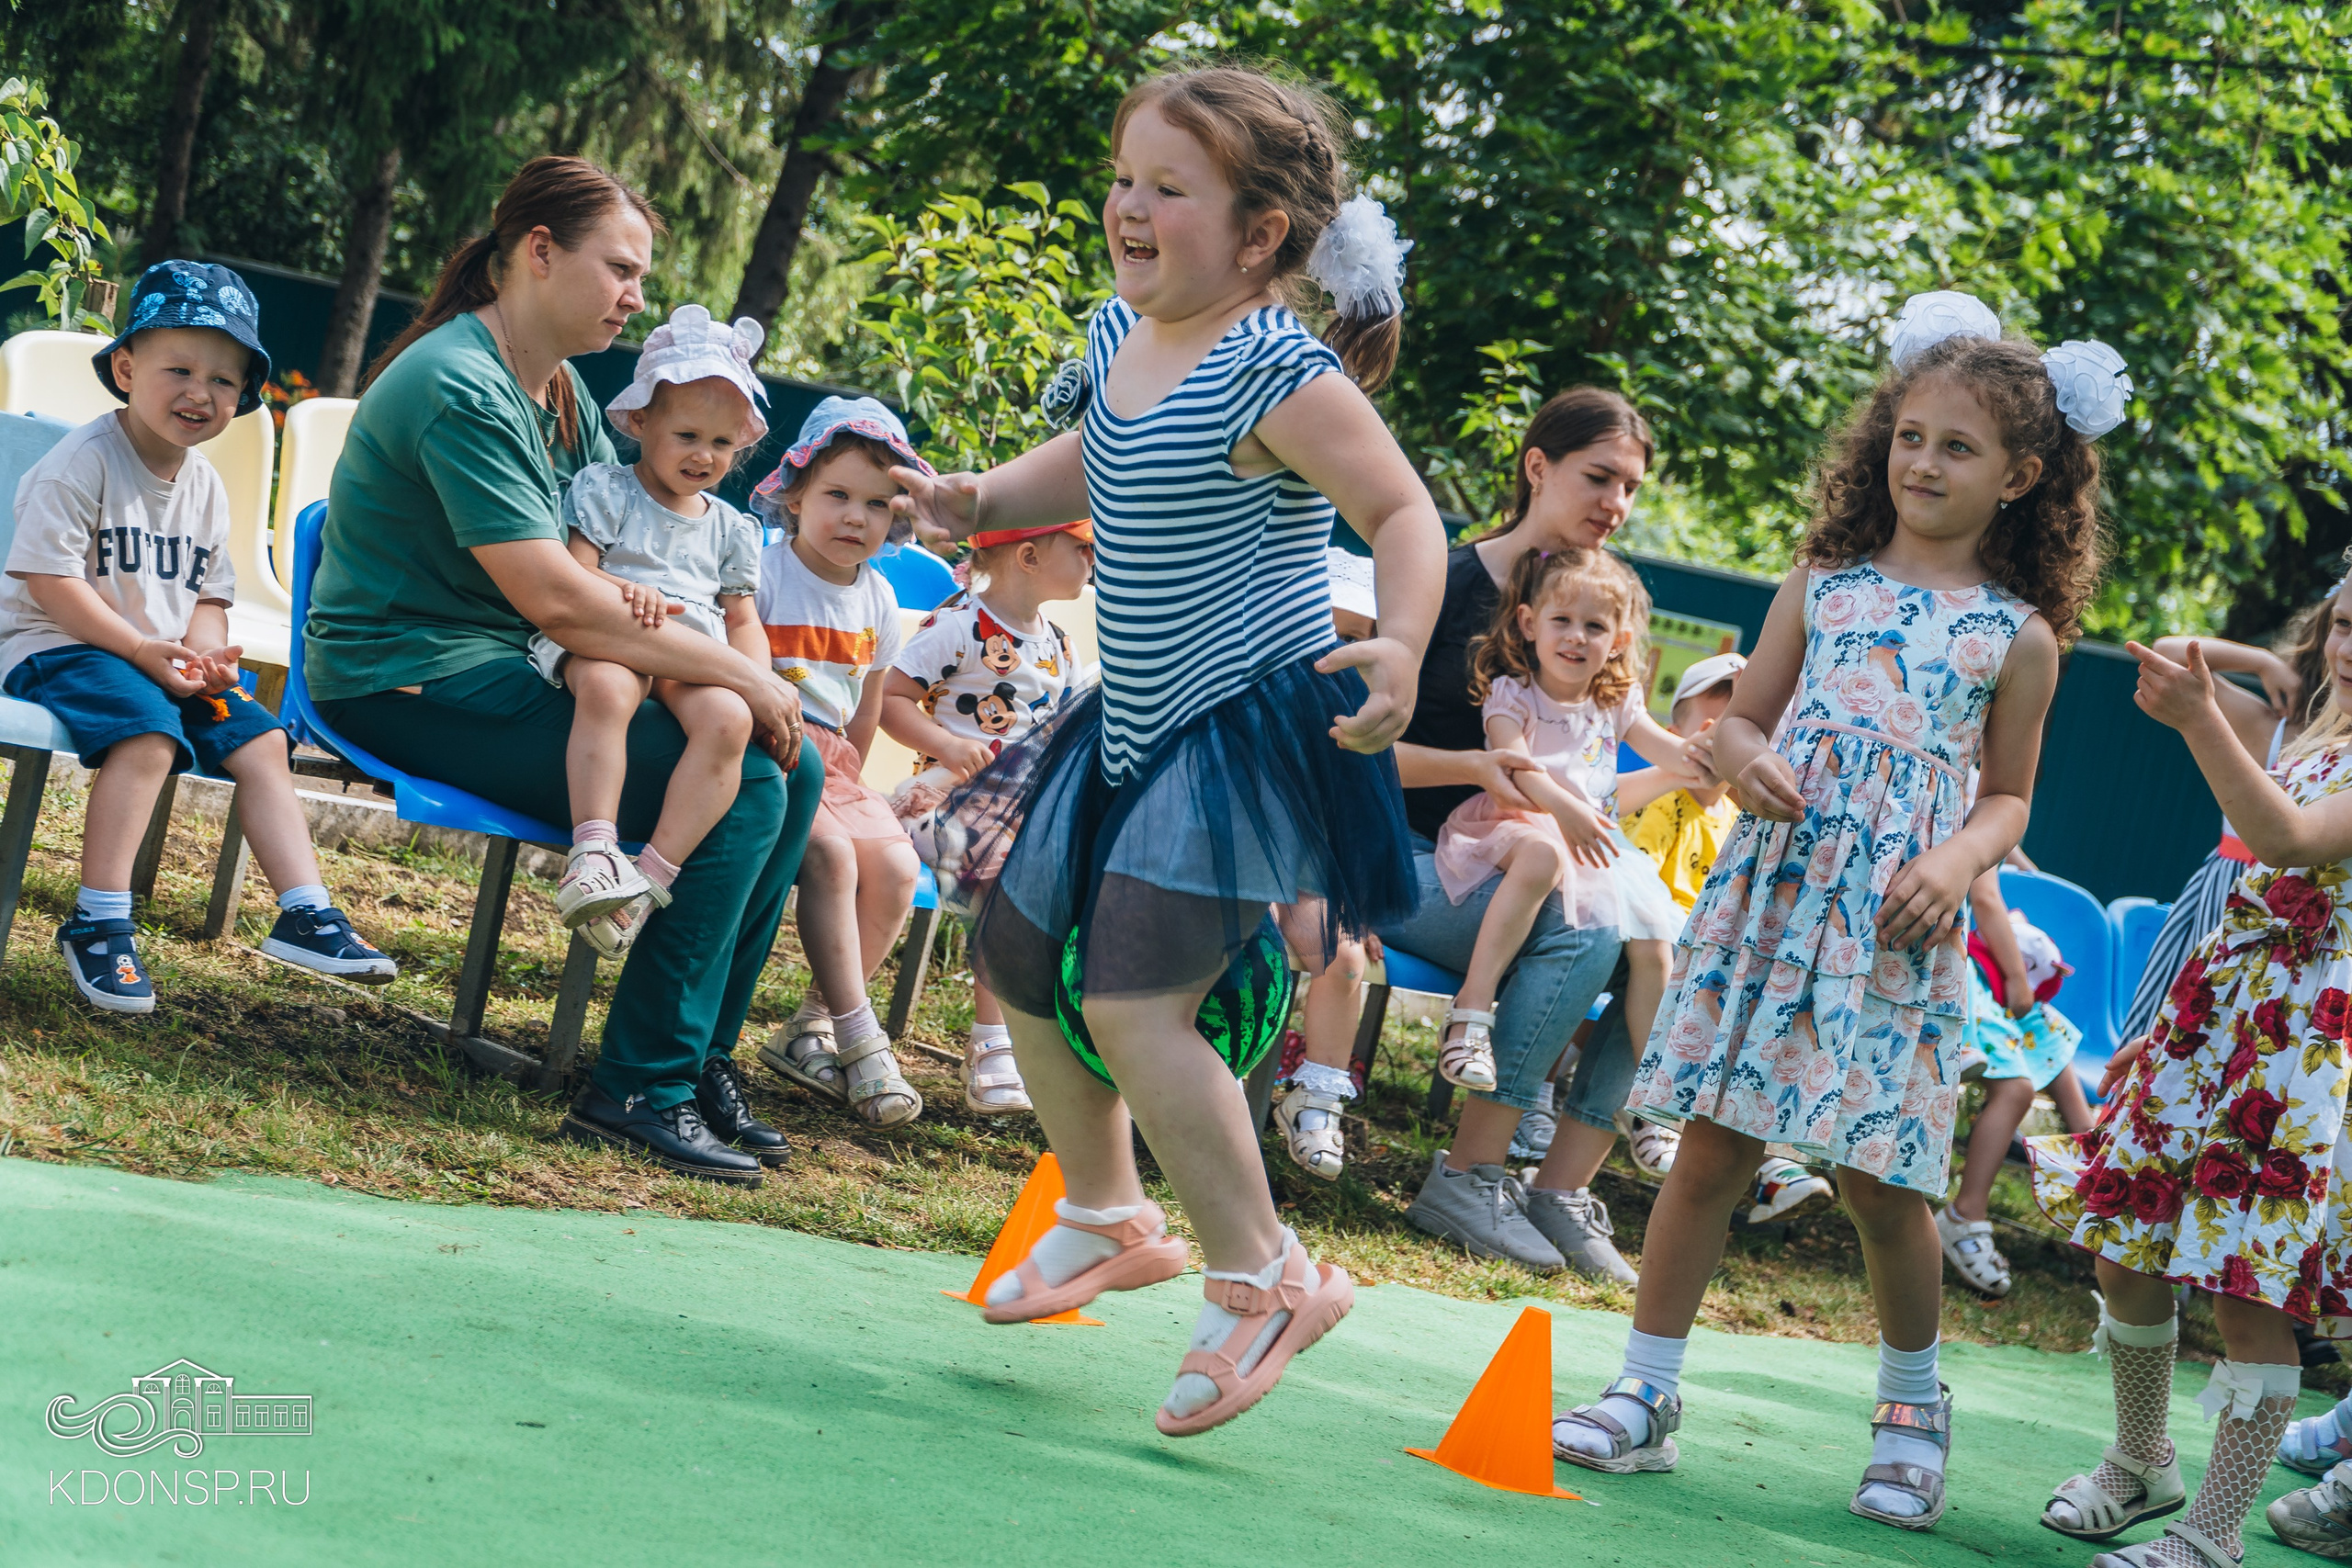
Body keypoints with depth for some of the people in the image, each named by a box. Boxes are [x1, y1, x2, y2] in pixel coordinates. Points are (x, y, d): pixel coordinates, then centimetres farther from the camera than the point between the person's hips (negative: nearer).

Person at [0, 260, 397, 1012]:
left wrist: (206, 654, -7)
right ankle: (98, 923, -30)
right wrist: (141, 650, -23)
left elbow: (210, 594, 16)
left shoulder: (205, 487, 12)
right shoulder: (81, 464, -14)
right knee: (147, 733, -33)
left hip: (167, 658, 8)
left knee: (260, 740, -2)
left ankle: (305, 913, 2)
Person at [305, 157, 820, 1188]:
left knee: (794, 769, 1)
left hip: (503, 675, 10)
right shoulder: (461, 388, -19)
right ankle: (640, 1090, -16)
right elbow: (551, 597, -25)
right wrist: (737, 675, -21)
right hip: (413, 685, -10)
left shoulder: (560, 389, 13)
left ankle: (702, 1059, 7)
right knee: (743, 789, -21)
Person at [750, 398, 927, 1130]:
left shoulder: (878, 600, 11)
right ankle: (857, 1038, -23)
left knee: (895, 867, -17)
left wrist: (846, 784, 9)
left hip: (830, 764, 6)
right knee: (831, 852, -29)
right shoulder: (761, 571, -9)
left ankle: (810, 1030, -8)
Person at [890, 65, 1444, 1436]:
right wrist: (977, 500, 9)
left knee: (1134, 1002, -19)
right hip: (1134, 726, 10)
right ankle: (1109, 1219, 40)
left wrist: (1400, 648, -38)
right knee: (1020, 959, 18)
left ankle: (1265, 1275, -3)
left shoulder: (1278, 376, -21)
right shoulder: (1122, 338, 5)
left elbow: (1405, 512, -21)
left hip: (1249, 730, -10)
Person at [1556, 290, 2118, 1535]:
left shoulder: (2018, 635, 6)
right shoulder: (1822, 584, 10)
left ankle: (1911, 1403, 22)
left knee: (1879, 1178, -1)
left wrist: (1956, 865, -10)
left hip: (1894, 920, -2)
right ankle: (1645, 1394, 7)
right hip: (1775, 886, 2)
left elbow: (2007, 795, 10)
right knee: (1712, 1146, 0)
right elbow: (1740, 716, 15)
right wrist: (1748, 762, -7)